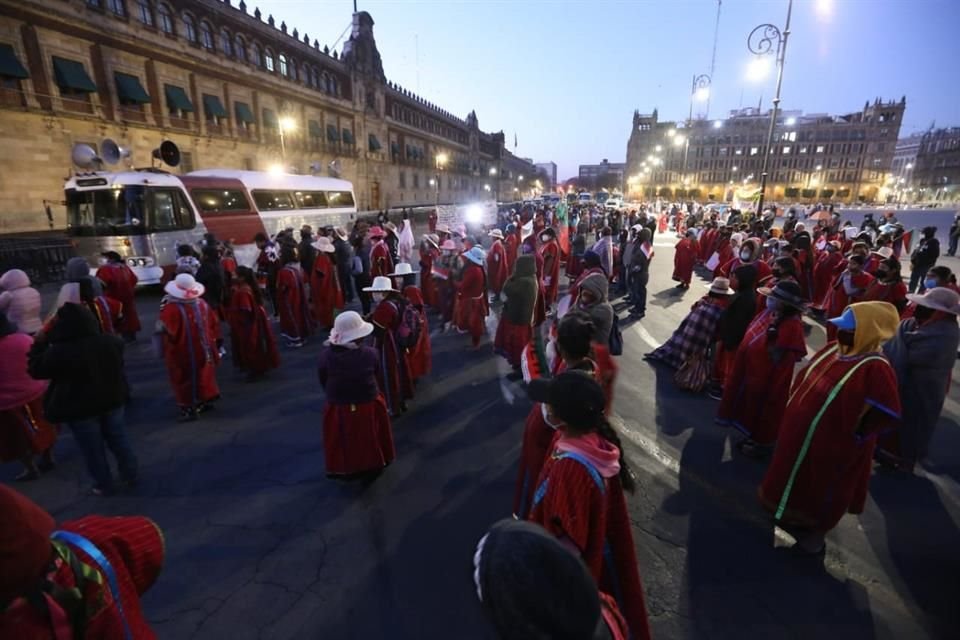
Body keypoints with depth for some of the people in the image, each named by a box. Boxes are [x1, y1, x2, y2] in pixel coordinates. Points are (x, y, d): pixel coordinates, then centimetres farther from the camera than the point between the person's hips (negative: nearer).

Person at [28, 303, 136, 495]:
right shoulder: (112, 342, -11)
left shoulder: (58, 352, -26)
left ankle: (105, 485, 26)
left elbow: (35, 369, -7)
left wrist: (42, 342, -4)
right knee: (118, 439, 19)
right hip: (112, 400, 4)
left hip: (79, 408, -4)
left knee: (93, 449, 12)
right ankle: (130, 475, 31)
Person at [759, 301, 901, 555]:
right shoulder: (833, 349, -1)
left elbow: (887, 415, -25)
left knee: (820, 493, 13)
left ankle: (814, 535, 34)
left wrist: (853, 434, -16)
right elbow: (805, 379, 12)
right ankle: (792, 517, 44)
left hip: (829, 447, -7)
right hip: (800, 434, 8)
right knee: (795, 481, 23)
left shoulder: (875, 369, -24)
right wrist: (794, 408, 9)